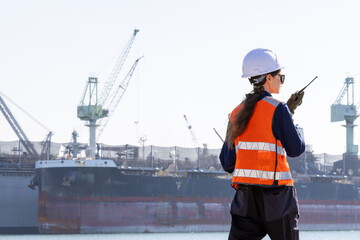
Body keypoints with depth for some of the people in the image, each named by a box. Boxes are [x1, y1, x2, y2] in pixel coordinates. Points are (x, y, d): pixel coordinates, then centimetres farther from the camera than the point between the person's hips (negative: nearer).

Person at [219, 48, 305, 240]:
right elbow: (296, 149, -2)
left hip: (245, 195, 4)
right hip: (276, 194, -4)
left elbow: (227, 164, 10)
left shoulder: (237, 113, 9)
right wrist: (289, 114, 14)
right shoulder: (278, 109, -8)